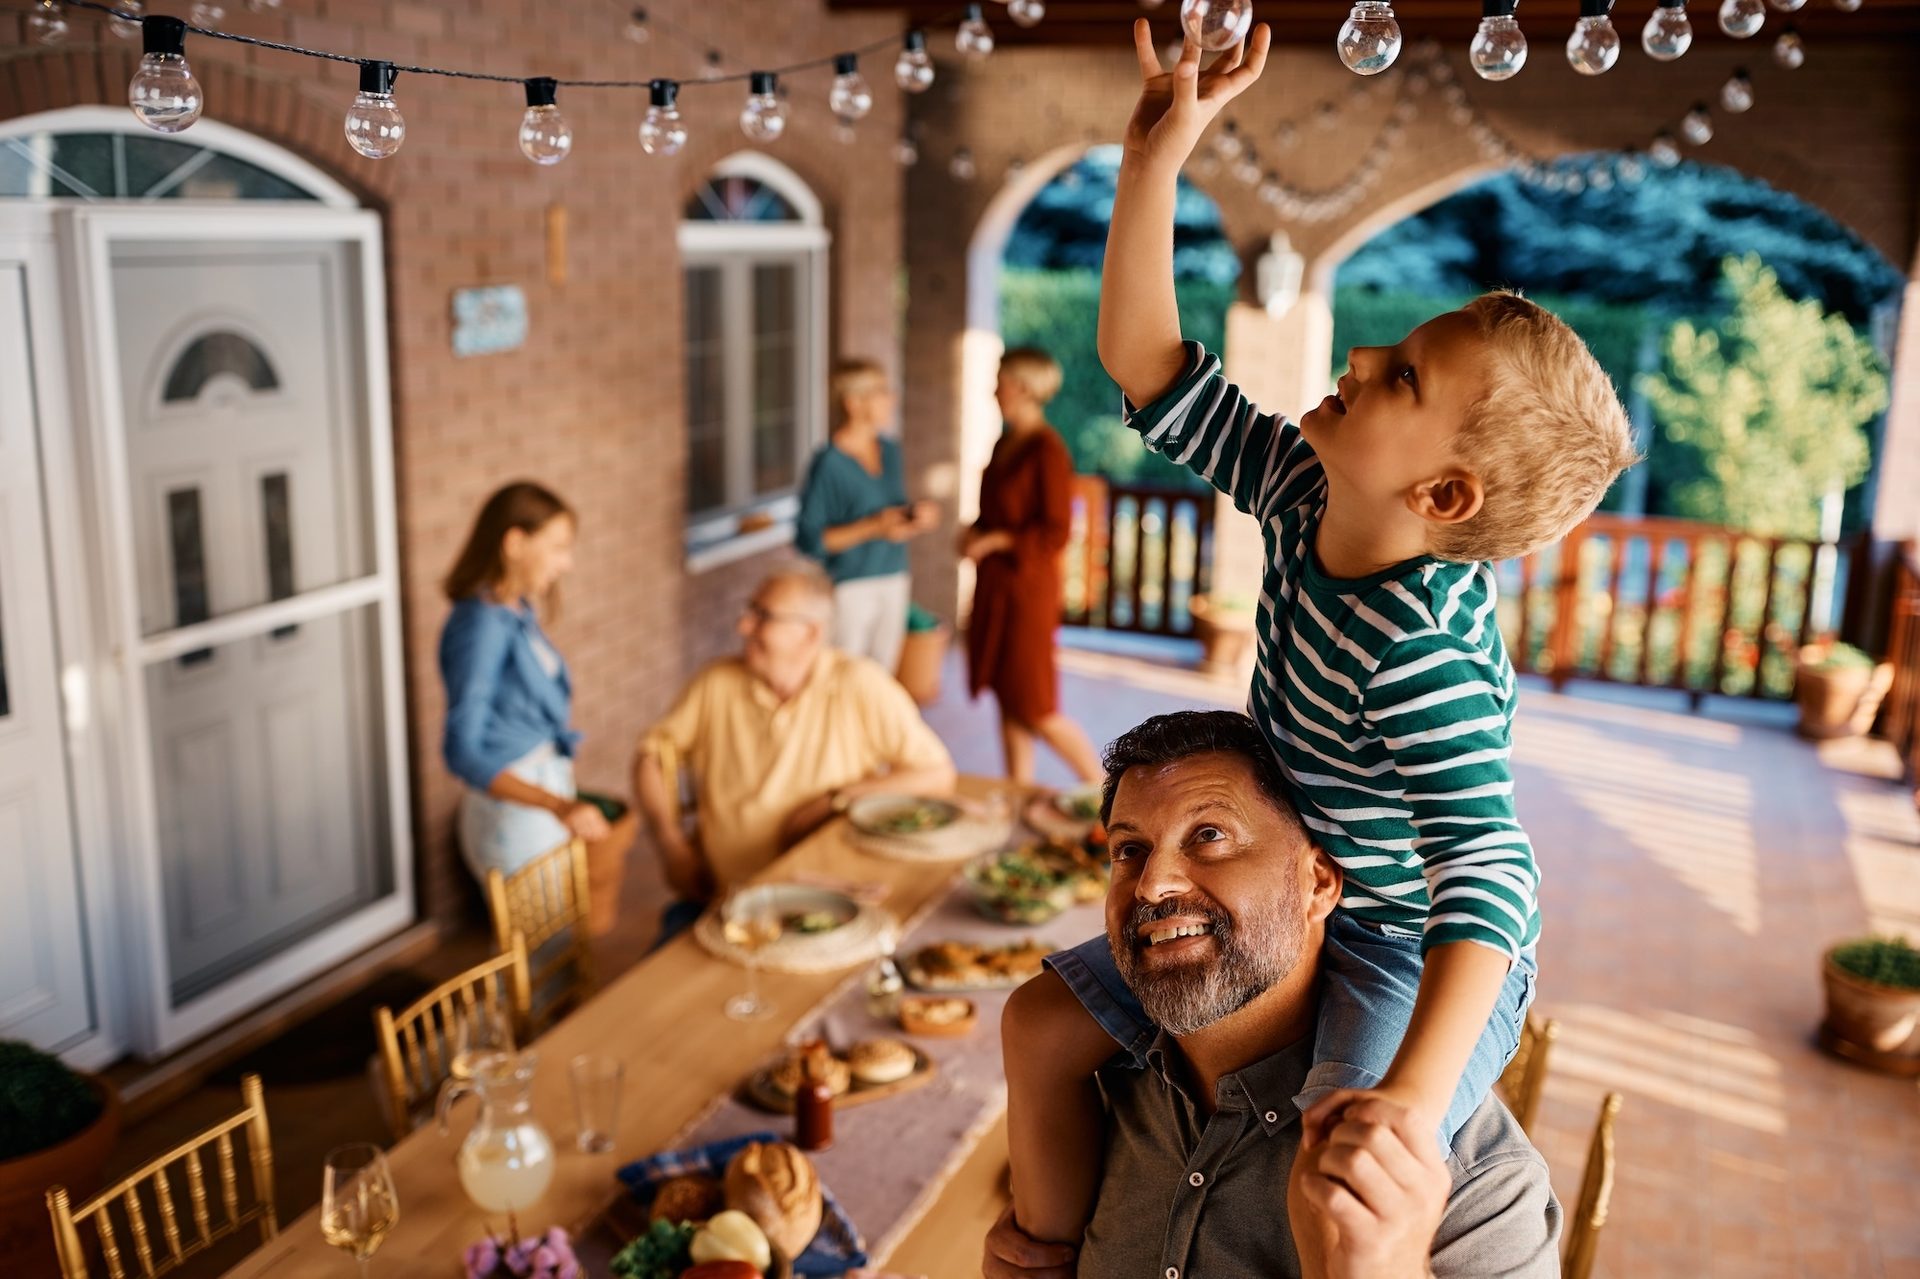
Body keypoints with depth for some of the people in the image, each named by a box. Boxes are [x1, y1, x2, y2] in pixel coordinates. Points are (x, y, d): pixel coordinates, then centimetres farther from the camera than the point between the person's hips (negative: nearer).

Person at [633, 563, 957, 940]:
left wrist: (835, 799, -11)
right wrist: (671, 843, -1)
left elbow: (938, 776, -7)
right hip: (716, 892, 2)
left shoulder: (860, 687, -7)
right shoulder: (717, 683, 3)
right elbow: (652, 753, 12)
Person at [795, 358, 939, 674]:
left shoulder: (890, 451, 8)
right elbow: (809, 539, -15)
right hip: (852, 586, -7)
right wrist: (873, 528, -21)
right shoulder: (828, 464, -14)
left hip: (894, 582, 7)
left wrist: (916, 514, -2)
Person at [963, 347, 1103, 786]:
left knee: (1035, 710, -2)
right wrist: (976, 532, 3)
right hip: (996, 585, 8)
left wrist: (996, 540, -17)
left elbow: (1056, 533, -18)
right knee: (1007, 700, 12)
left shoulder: (1048, 450, -16)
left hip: (1027, 587, -8)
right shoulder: (1006, 442, 9)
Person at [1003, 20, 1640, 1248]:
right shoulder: (1306, 497, -11)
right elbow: (1149, 365, -6)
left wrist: (1410, 1095, -48)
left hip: (1415, 959, -7)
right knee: (1051, 1021, 10)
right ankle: (1048, 1248, 30)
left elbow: (1489, 873, -37)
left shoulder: (1423, 659, -34)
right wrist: (1156, 157, -13)